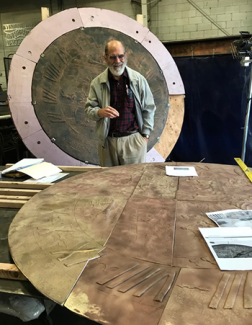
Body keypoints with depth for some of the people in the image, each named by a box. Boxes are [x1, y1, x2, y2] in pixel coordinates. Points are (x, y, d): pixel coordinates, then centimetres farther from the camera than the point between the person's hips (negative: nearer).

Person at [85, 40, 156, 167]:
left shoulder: (138, 79, 1)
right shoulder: (97, 82, 2)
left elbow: (149, 108, 5)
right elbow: (89, 109, 4)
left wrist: (145, 135, 1)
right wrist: (100, 112, -18)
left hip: (134, 139, -1)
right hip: (107, 141, 1)